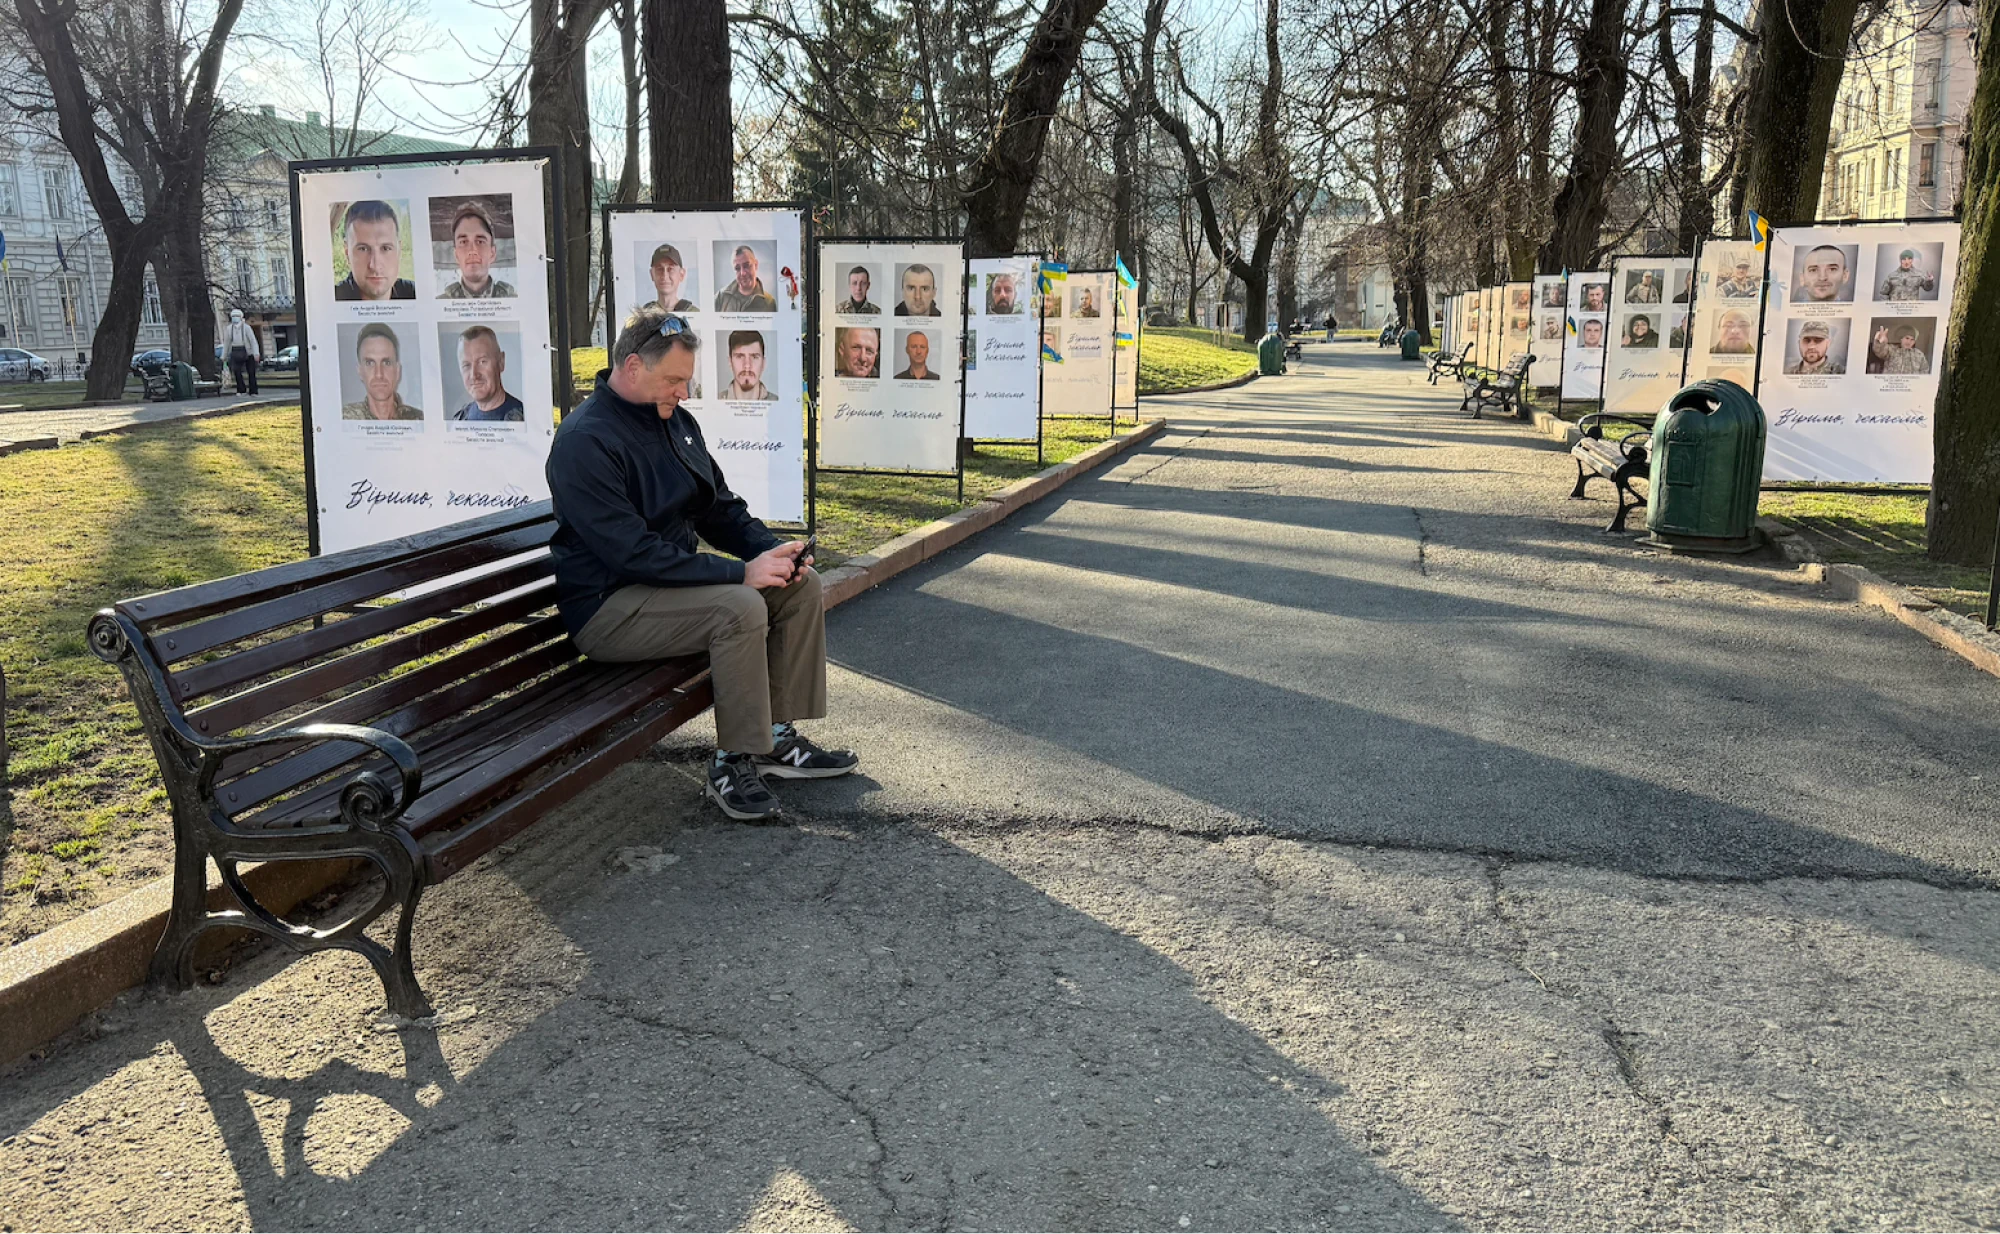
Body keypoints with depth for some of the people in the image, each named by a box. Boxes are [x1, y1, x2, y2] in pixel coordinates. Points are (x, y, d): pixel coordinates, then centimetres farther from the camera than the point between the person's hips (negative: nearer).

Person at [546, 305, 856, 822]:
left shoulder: (675, 421, 9)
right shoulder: (585, 441, -19)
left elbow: (720, 506, 15)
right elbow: (634, 553, -27)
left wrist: (772, 550, -5)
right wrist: (740, 572, -28)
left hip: (674, 578, 9)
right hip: (607, 609, -9)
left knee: (801, 584, -2)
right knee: (740, 607, -30)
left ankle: (778, 737, 4)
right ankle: (734, 764, -17)